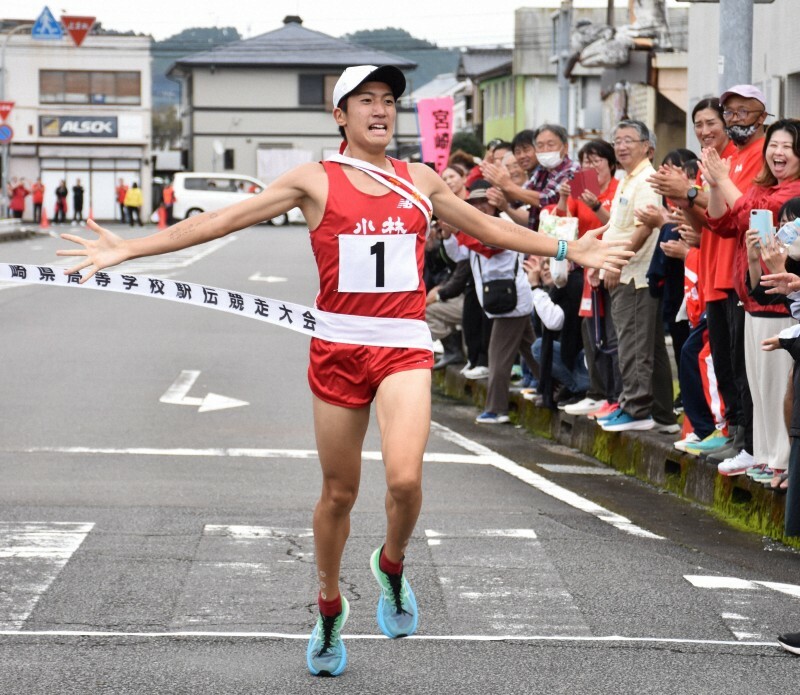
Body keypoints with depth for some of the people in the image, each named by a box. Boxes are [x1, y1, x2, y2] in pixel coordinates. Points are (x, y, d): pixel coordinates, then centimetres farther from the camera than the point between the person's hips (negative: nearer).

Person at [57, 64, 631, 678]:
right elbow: (221, 221, -2)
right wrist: (128, 249, -9)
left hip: (405, 345, 1)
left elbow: (489, 228, 25)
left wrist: (569, 251, 25)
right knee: (339, 492, 8)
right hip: (339, 346, -1)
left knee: (405, 478, -21)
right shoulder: (315, 181, 1)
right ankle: (330, 610, 32)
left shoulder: (418, 180, 11)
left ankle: (392, 568, 11)